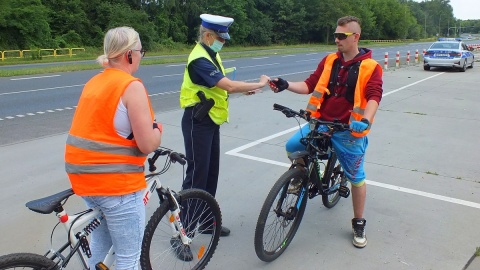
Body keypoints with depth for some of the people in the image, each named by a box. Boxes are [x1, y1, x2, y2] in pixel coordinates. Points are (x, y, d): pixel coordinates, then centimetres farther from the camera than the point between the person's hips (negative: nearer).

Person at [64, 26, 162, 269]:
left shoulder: (94, 82, 10)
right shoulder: (132, 86, -15)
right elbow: (147, 144, -17)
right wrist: (157, 129, 3)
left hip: (84, 175, 9)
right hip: (115, 182, -9)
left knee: (101, 242, 27)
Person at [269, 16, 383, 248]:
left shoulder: (370, 67, -5)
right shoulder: (329, 61, 6)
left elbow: (373, 97, -17)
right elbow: (310, 85, 3)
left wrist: (365, 120, -35)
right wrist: (287, 85, -13)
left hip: (349, 131, -3)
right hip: (320, 123, 3)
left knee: (356, 178, 6)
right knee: (292, 146, -16)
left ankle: (359, 224, 26)